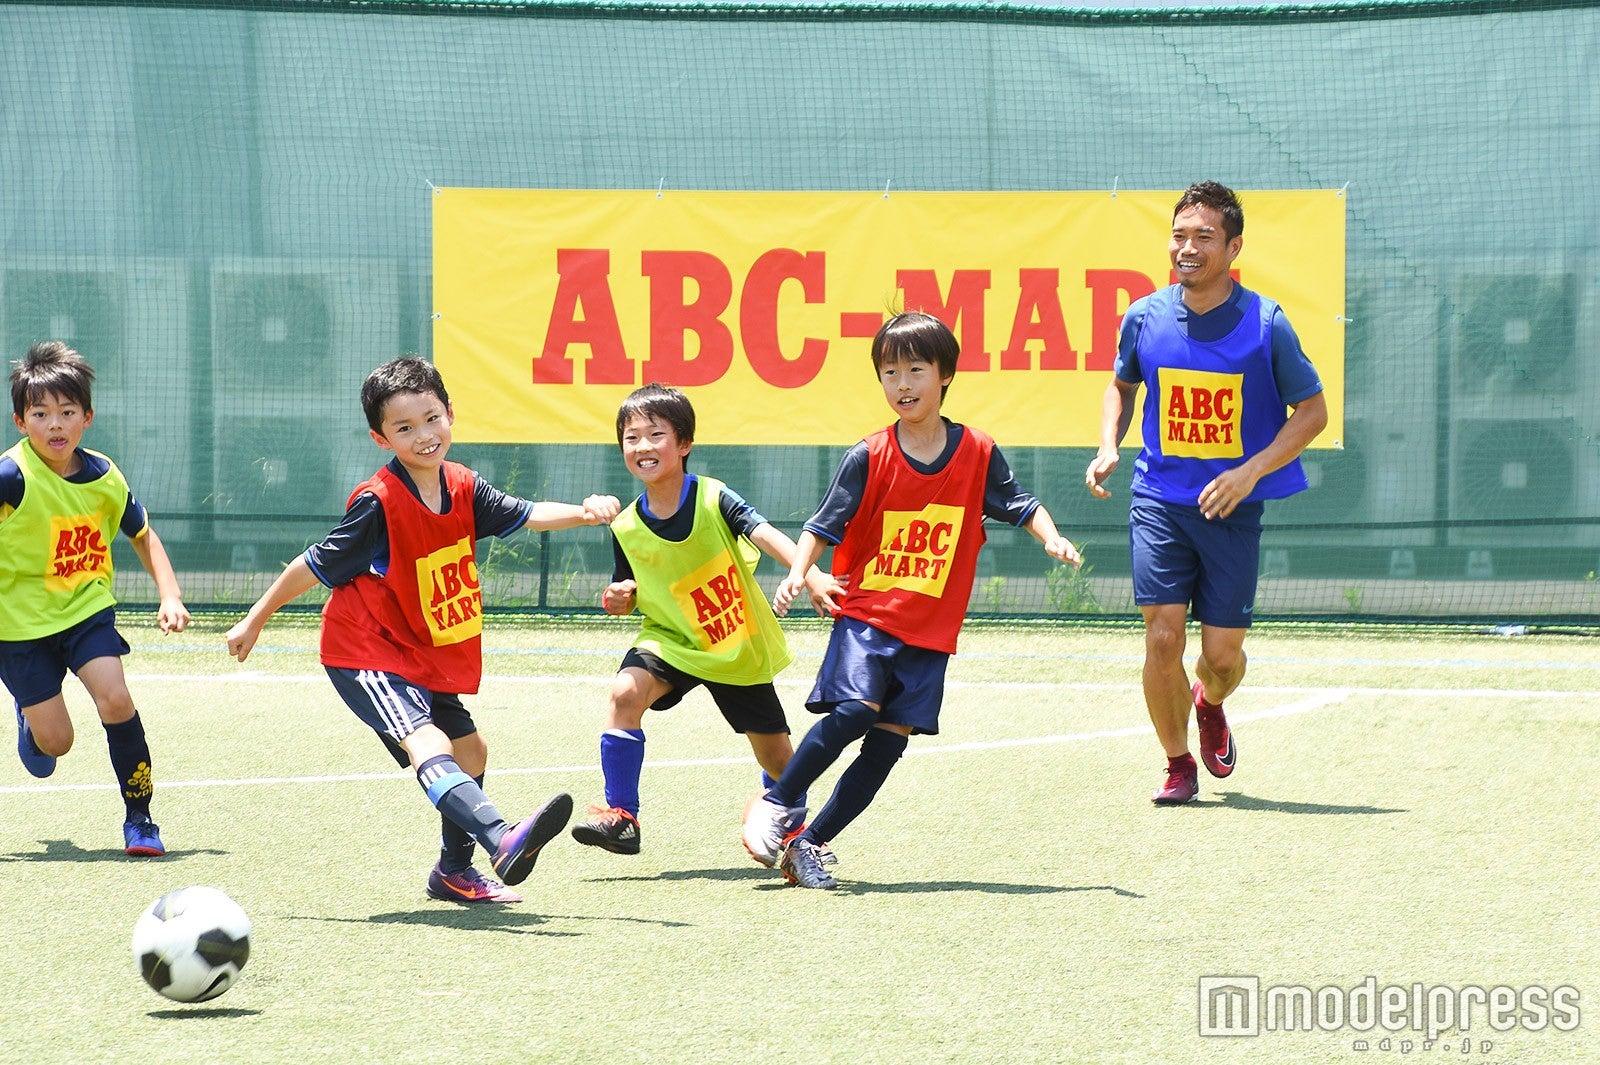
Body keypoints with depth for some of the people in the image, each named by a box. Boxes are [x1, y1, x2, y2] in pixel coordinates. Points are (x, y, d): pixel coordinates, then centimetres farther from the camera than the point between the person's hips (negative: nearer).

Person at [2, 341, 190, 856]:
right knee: (56, 741, -2)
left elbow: (143, 536, 12)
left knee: (114, 699, -19)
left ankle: (139, 818, -4)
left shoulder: (104, 478, -5)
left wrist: (170, 596, 1)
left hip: (87, 606, 3)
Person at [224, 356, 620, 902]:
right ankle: (503, 841, -52)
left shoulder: (464, 489, 1)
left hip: (424, 655, 9)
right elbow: (315, 566, -12)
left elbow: (527, 514, -4)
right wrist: (255, 620, -4)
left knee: (469, 749, 20)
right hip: (366, 652, -9)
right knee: (426, 742, -29)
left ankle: (455, 872, 38)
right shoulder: (378, 503, -20)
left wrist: (585, 512, -24)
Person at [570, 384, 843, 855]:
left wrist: (810, 576, -49)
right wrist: (618, 599, -19)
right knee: (625, 691, -28)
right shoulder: (626, 528, -9)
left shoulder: (713, 499, -19)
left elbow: (765, 534, -32)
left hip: (739, 646, -1)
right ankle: (621, 817, -20)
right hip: (671, 640, 1)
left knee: (777, 757, 9)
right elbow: (628, 597, 6)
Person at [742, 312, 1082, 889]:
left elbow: (1021, 507, 11)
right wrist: (798, 573, -20)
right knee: (855, 709, -23)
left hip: (931, 631, 3)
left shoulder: (978, 453, 1)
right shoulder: (869, 457, -4)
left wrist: (1052, 538, -9)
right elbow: (822, 527, -3)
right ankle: (776, 804, -5)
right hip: (866, 613, -3)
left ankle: (810, 843, 9)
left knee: (888, 743, -1)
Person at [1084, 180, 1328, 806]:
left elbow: (1313, 410, -1)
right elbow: (1121, 385, 20)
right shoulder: (1145, 317, 0)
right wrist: (1108, 447, 2)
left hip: (1233, 507, -1)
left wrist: (1251, 471, -13)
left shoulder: (1264, 324, -9)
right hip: (1159, 501, 1)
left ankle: (1210, 705, 37)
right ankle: (1178, 765, 9)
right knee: (1162, 636, -11)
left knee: (1223, 653, 0)